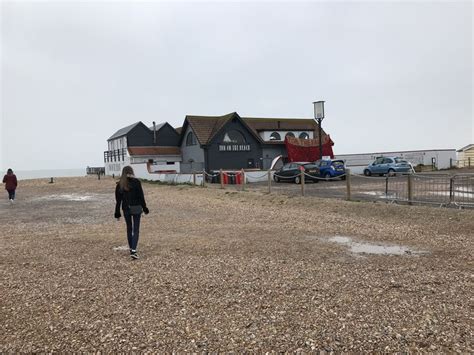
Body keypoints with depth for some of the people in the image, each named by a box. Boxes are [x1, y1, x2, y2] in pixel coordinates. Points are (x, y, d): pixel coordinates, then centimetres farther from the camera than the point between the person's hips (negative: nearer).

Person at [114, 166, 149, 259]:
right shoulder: (136, 182, -7)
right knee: (136, 230, 0)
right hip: (136, 208, -3)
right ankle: (133, 251, -12)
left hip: (126, 209, 3)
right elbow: (141, 196, -8)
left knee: (129, 229, 17)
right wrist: (145, 208, 0)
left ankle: (131, 249, 26)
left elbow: (118, 200, 3)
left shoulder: (120, 184, 2)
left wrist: (117, 213, 9)